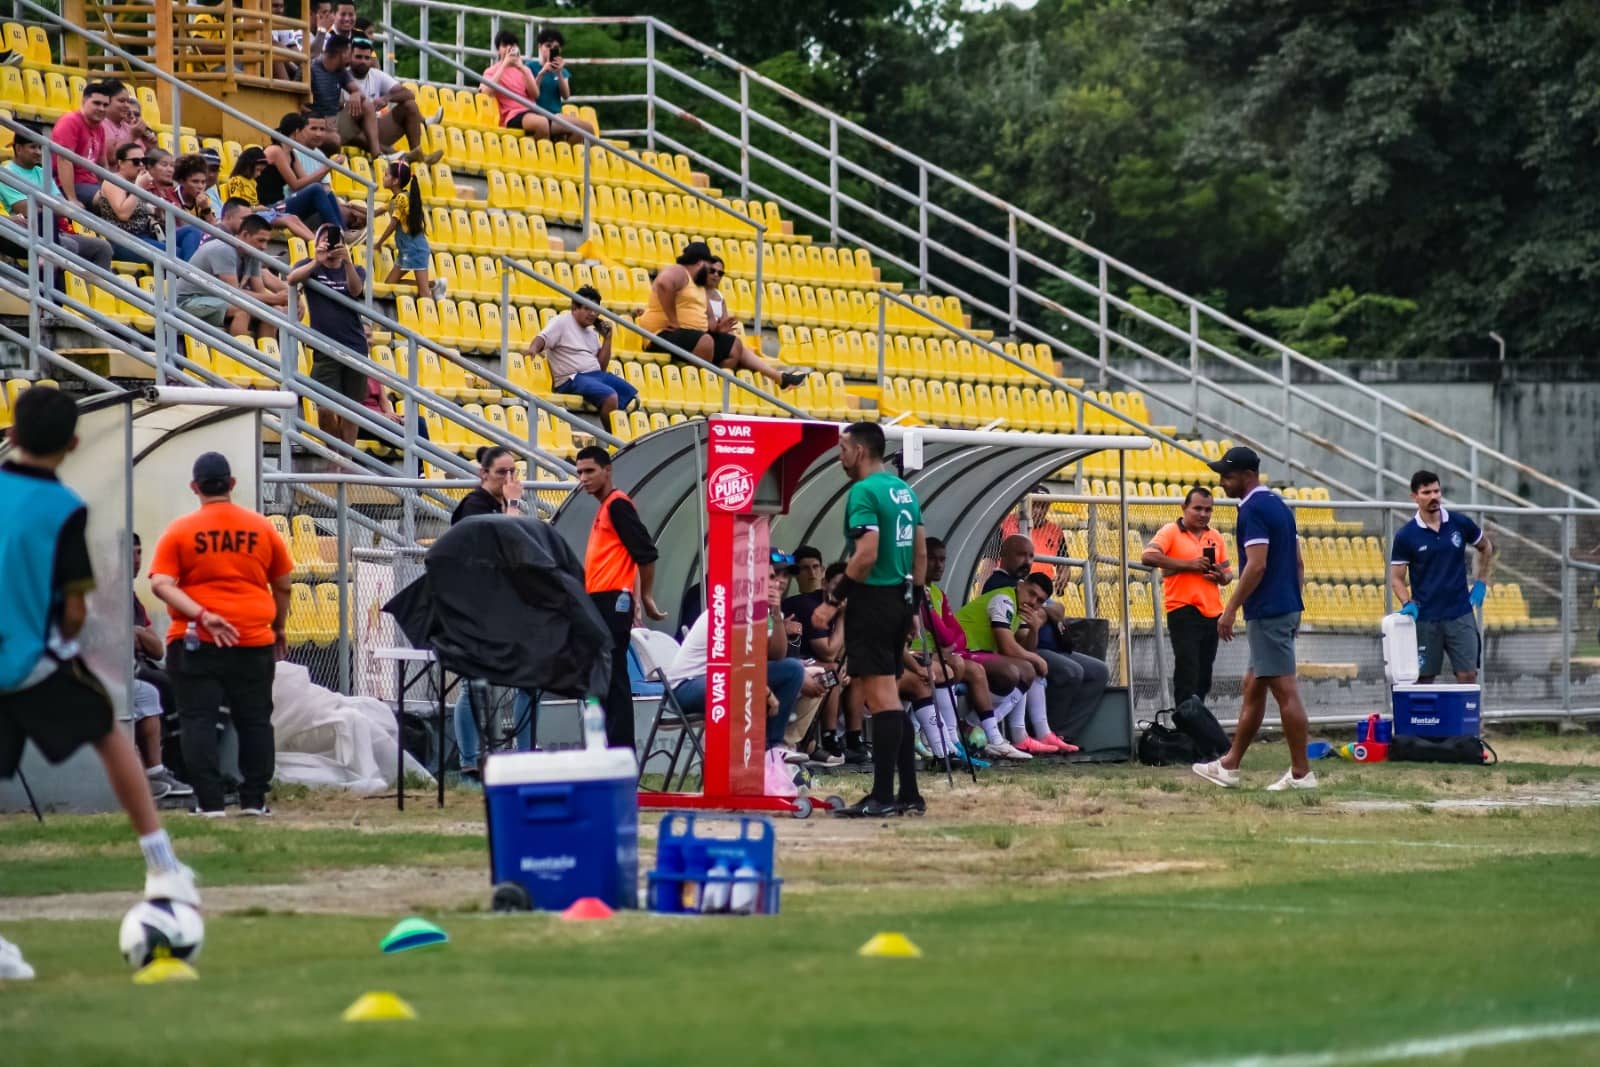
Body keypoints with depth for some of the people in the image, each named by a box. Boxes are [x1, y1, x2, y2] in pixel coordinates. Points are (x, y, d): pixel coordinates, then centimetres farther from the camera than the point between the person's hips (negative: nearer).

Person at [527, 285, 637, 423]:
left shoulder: (592, 332, 21)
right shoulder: (561, 323, 0)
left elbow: (601, 365, 17)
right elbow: (542, 339, -16)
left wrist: (607, 338, 11)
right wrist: (534, 348, -39)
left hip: (597, 375, 8)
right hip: (572, 379, -8)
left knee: (634, 398, -3)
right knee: (610, 397, -31)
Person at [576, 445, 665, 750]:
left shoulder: (617, 504, -9)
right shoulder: (604, 508, 19)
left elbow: (645, 552, -15)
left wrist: (646, 597, -9)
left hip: (612, 602, -10)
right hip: (600, 603, 10)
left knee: (613, 679, -11)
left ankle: (621, 751, -12)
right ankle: (613, 750, 12)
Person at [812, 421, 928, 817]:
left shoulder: (864, 492, -12)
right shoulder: (904, 491, 15)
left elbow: (867, 555, -21)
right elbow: (921, 554, 18)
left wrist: (833, 600, -17)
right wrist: (913, 605, 22)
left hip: (873, 600, -9)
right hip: (900, 599, 9)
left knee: (880, 696, -9)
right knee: (888, 698, 14)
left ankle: (883, 796, -11)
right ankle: (908, 794, 13)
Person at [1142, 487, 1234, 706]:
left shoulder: (1215, 537, 16)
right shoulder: (1171, 532, -2)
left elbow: (1228, 573, 20)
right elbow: (1148, 557, -17)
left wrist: (1222, 576, -6)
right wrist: (1189, 565, -18)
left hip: (1212, 613, 6)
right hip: (1183, 611, -6)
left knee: (1204, 676, 10)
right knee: (1187, 671, -11)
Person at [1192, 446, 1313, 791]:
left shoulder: (1253, 510, -13)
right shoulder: (1279, 505, 16)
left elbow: (1256, 565, -21)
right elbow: (1298, 563, 18)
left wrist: (1230, 609, -18)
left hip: (1267, 613, -10)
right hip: (1287, 608, 10)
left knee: (1285, 691, -8)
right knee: (1253, 689, 15)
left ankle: (1301, 772, -7)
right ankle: (1229, 766, 22)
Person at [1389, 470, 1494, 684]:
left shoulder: (1460, 523, 1)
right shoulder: (1405, 536, -4)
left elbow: (1486, 548, 19)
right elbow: (1396, 578, 1)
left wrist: (1481, 584, 10)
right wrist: (1408, 604, -16)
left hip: (1460, 615, 1)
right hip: (1425, 618, -1)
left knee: (1468, 676, -3)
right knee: (1424, 678, 2)